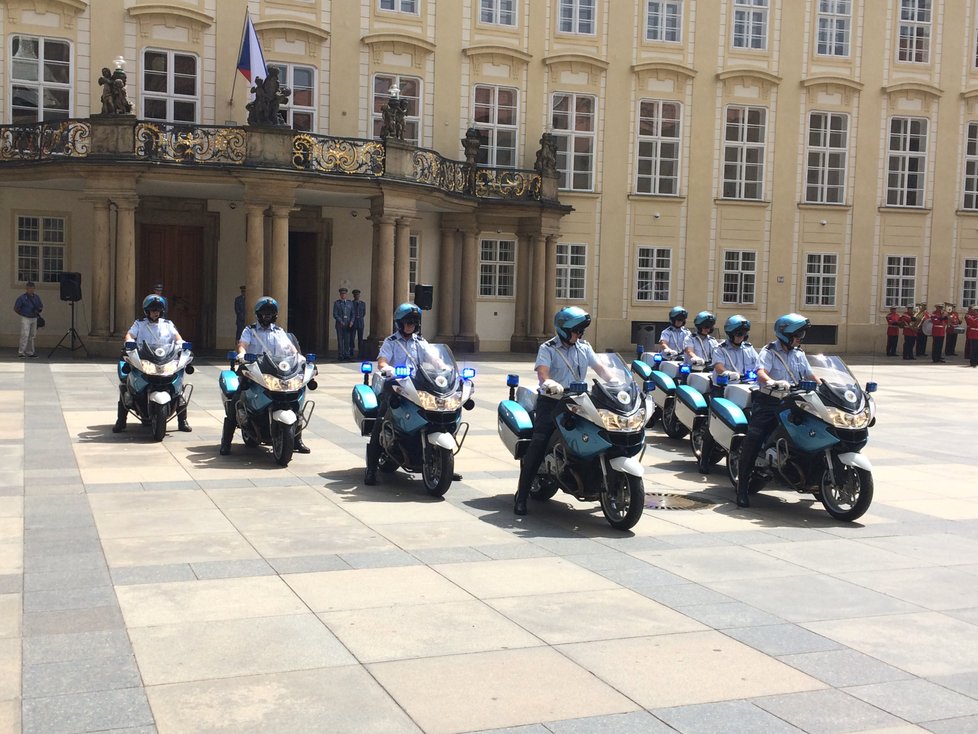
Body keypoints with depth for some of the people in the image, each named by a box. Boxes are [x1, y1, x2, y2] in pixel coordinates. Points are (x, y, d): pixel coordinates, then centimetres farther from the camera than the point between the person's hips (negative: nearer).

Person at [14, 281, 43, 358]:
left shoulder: (37, 297, 8)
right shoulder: (22, 297, -7)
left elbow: (41, 306, 18)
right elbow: (16, 308, -3)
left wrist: (38, 310, -3)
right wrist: (22, 314, -6)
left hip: (34, 319, 6)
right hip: (25, 319, -6)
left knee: (32, 336, 10)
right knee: (25, 335, -13)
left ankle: (30, 352, 19)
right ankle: (21, 352, -10)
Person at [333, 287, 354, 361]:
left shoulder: (350, 303, 14)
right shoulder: (336, 303, 5)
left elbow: (353, 313, 13)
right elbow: (335, 314, -1)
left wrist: (351, 321, -4)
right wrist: (341, 322, -12)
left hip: (348, 324, 2)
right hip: (340, 324, -2)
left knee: (348, 340, 0)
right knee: (340, 340, -3)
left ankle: (347, 354, 4)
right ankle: (340, 355, -1)